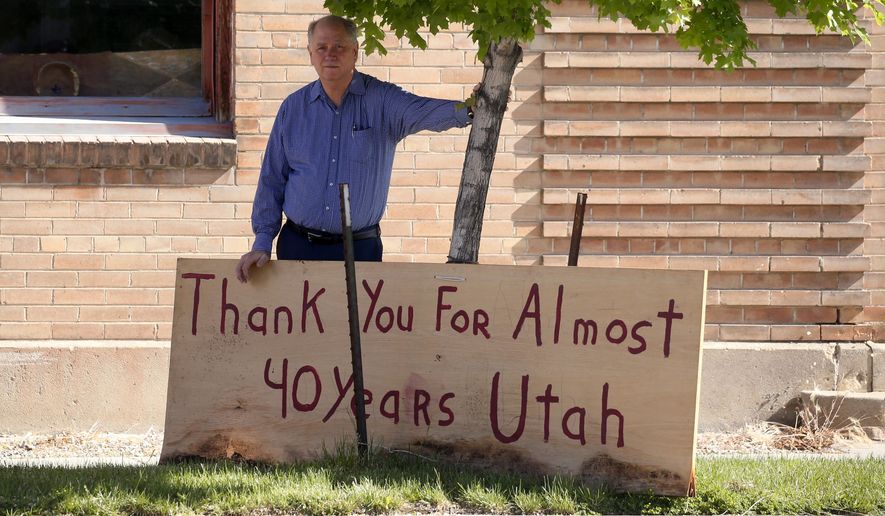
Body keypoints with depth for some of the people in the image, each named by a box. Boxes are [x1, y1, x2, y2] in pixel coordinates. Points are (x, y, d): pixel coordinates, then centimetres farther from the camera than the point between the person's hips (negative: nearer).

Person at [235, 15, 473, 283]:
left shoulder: (381, 100, -4)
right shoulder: (293, 108, 5)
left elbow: (422, 112, -25)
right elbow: (272, 179, 8)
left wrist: (466, 111, -47)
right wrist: (262, 242, 1)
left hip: (359, 250, -2)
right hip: (298, 246, 2)